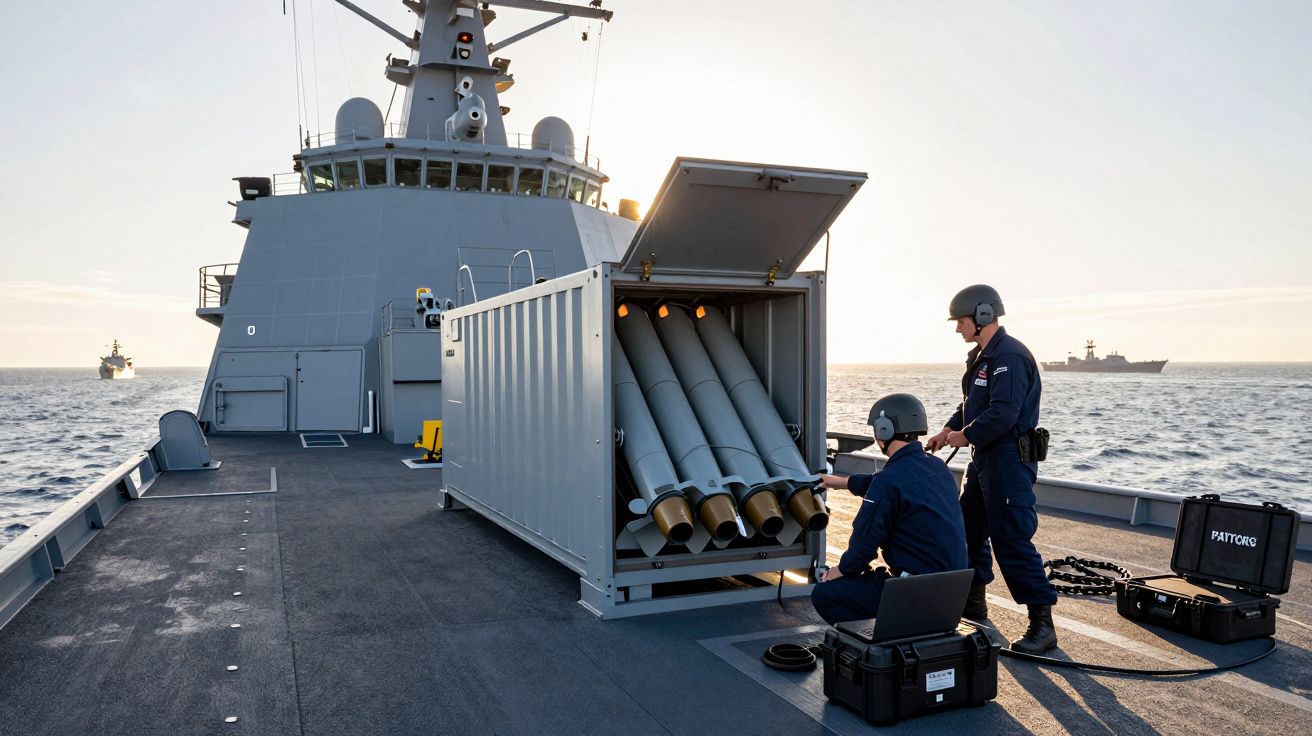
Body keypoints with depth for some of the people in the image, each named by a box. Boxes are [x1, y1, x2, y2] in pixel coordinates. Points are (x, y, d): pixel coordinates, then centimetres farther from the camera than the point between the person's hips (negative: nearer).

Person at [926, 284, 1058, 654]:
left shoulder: (1010, 357, -19)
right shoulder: (980, 356, 15)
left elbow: (1003, 414, -27)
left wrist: (964, 436, -14)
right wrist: (948, 429, 7)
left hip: (1010, 460, -11)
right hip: (985, 457, 11)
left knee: (1011, 539, -11)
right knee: (969, 529, 18)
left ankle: (1042, 623, -4)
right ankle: (973, 601, 33)